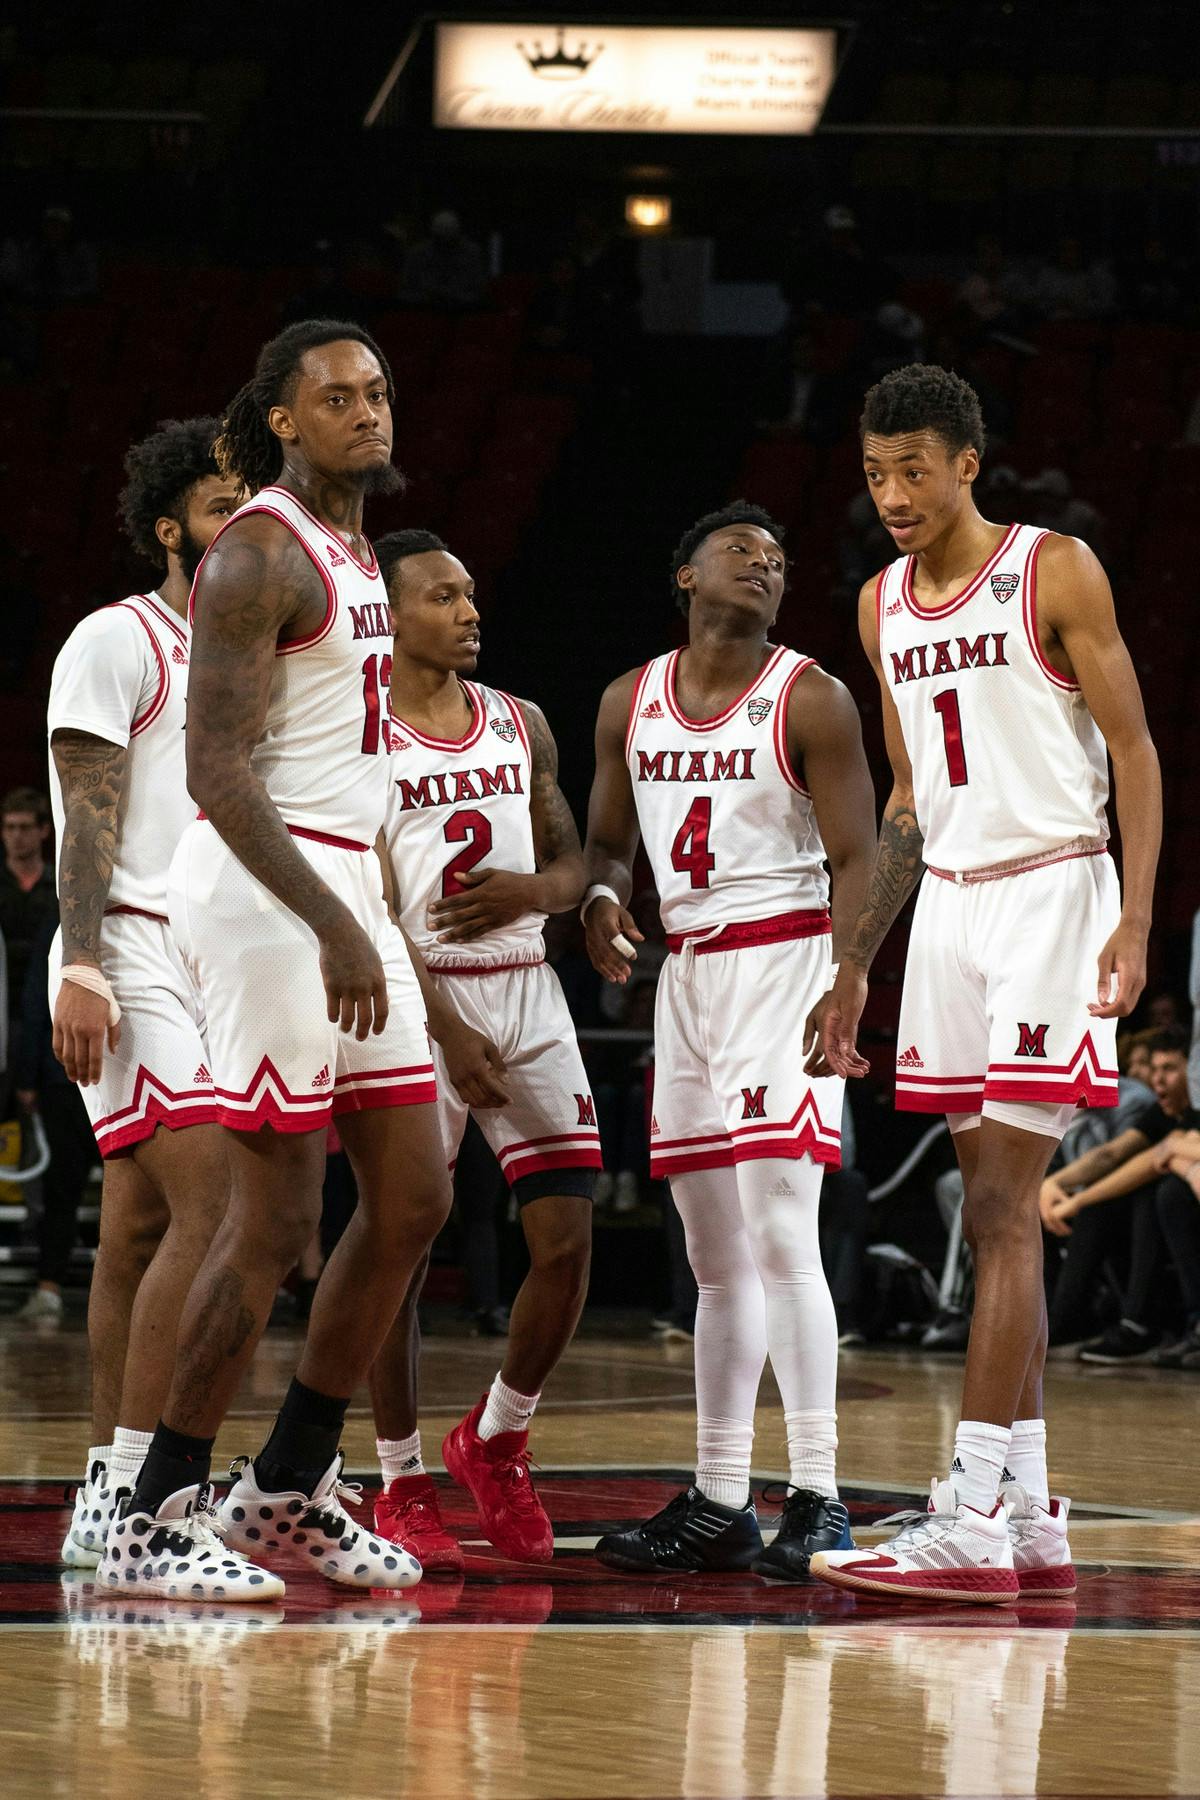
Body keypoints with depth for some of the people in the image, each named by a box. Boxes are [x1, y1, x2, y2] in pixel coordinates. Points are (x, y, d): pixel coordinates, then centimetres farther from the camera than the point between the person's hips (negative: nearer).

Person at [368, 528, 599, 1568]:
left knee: (569, 1238, -2)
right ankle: (403, 1487, 9)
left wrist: (529, 892, -7)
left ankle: (497, 1441, 19)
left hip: (523, 990, 5)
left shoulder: (521, 723, 12)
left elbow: (572, 864, 17)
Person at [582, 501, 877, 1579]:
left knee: (780, 1235, -15)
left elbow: (855, 858, -7)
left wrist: (842, 993, -20)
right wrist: (603, 897, -5)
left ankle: (817, 1501, -16)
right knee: (716, 1256, 9)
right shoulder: (632, 703, 10)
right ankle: (719, 1506, 13)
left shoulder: (809, 700, -4)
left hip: (784, 960, -6)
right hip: (686, 967, 6)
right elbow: (610, 839, 19)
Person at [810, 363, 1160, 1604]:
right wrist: (855, 965, 17)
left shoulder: (1055, 573, -7)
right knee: (994, 1213, 7)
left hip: (1051, 894, -7)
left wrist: (1134, 921, -19)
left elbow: (1132, 751, -8)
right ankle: (1029, 1518, 11)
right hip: (947, 904, 7)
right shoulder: (884, 607, 13)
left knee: (1000, 1204, -13)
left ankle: (970, 1520, -17)